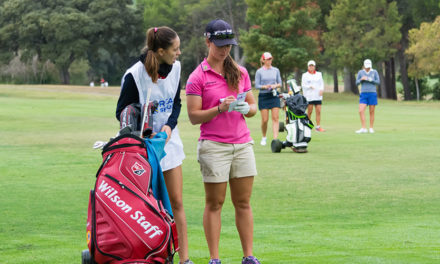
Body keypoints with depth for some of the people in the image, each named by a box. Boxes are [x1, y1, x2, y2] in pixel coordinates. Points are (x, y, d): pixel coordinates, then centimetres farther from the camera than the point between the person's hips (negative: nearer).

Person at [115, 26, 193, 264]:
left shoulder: (175, 68, 0)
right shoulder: (135, 75, -17)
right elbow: (122, 113, -9)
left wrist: (169, 126, -8)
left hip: (168, 140, 5)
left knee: (176, 202, 5)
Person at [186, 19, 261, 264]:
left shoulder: (240, 72, 11)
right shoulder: (198, 77, -3)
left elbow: (253, 105, 15)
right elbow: (194, 116, -6)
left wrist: (246, 108, -8)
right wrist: (220, 109, -20)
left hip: (242, 143, 4)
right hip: (213, 146, -4)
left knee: (243, 202, 5)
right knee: (214, 203, 0)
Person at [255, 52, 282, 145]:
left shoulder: (276, 70, 9)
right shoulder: (259, 72, -1)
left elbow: (280, 83, 11)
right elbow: (256, 85, -3)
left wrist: (275, 85, -11)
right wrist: (265, 86, -19)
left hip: (274, 96, 2)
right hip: (263, 96, -2)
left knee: (275, 118, -8)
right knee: (265, 119, -2)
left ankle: (275, 139, -11)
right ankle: (264, 138, 19)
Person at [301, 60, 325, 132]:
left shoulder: (319, 74, 14)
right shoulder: (305, 75, 5)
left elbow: (321, 83, 14)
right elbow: (303, 85, 1)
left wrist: (321, 89, -5)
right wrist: (309, 86, -17)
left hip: (318, 96, 3)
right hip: (309, 96, -3)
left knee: (318, 111, -4)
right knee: (309, 112, -3)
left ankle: (318, 126, -3)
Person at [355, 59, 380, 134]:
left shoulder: (374, 72, 2)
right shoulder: (360, 72, 6)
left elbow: (378, 82, -2)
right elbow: (357, 83, 4)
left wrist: (370, 80, -18)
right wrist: (361, 79, -17)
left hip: (372, 94, -1)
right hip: (363, 94, 1)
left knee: (371, 112, 2)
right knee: (361, 111, -13)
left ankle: (371, 128, 12)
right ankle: (364, 128, -11)